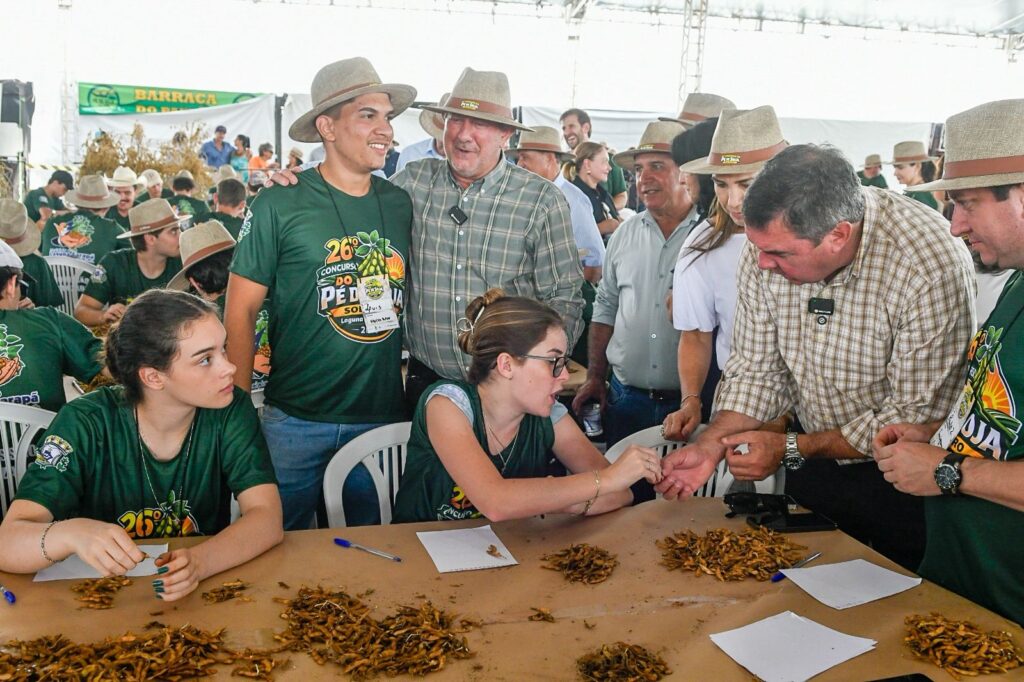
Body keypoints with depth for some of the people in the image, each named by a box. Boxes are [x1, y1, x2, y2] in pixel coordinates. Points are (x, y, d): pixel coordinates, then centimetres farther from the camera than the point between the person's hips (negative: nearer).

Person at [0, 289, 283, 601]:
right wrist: (71, 534, -38)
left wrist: (199, 562, -34)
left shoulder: (231, 412, -9)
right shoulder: (85, 424, -12)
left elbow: (267, 519, -15)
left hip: (200, 598, 0)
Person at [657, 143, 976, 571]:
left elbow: (917, 419, -25)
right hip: (812, 462, 5)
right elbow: (758, 370, -5)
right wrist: (710, 445, -20)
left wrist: (790, 448, -23)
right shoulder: (767, 249, -15)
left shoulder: (931, 266, -30)